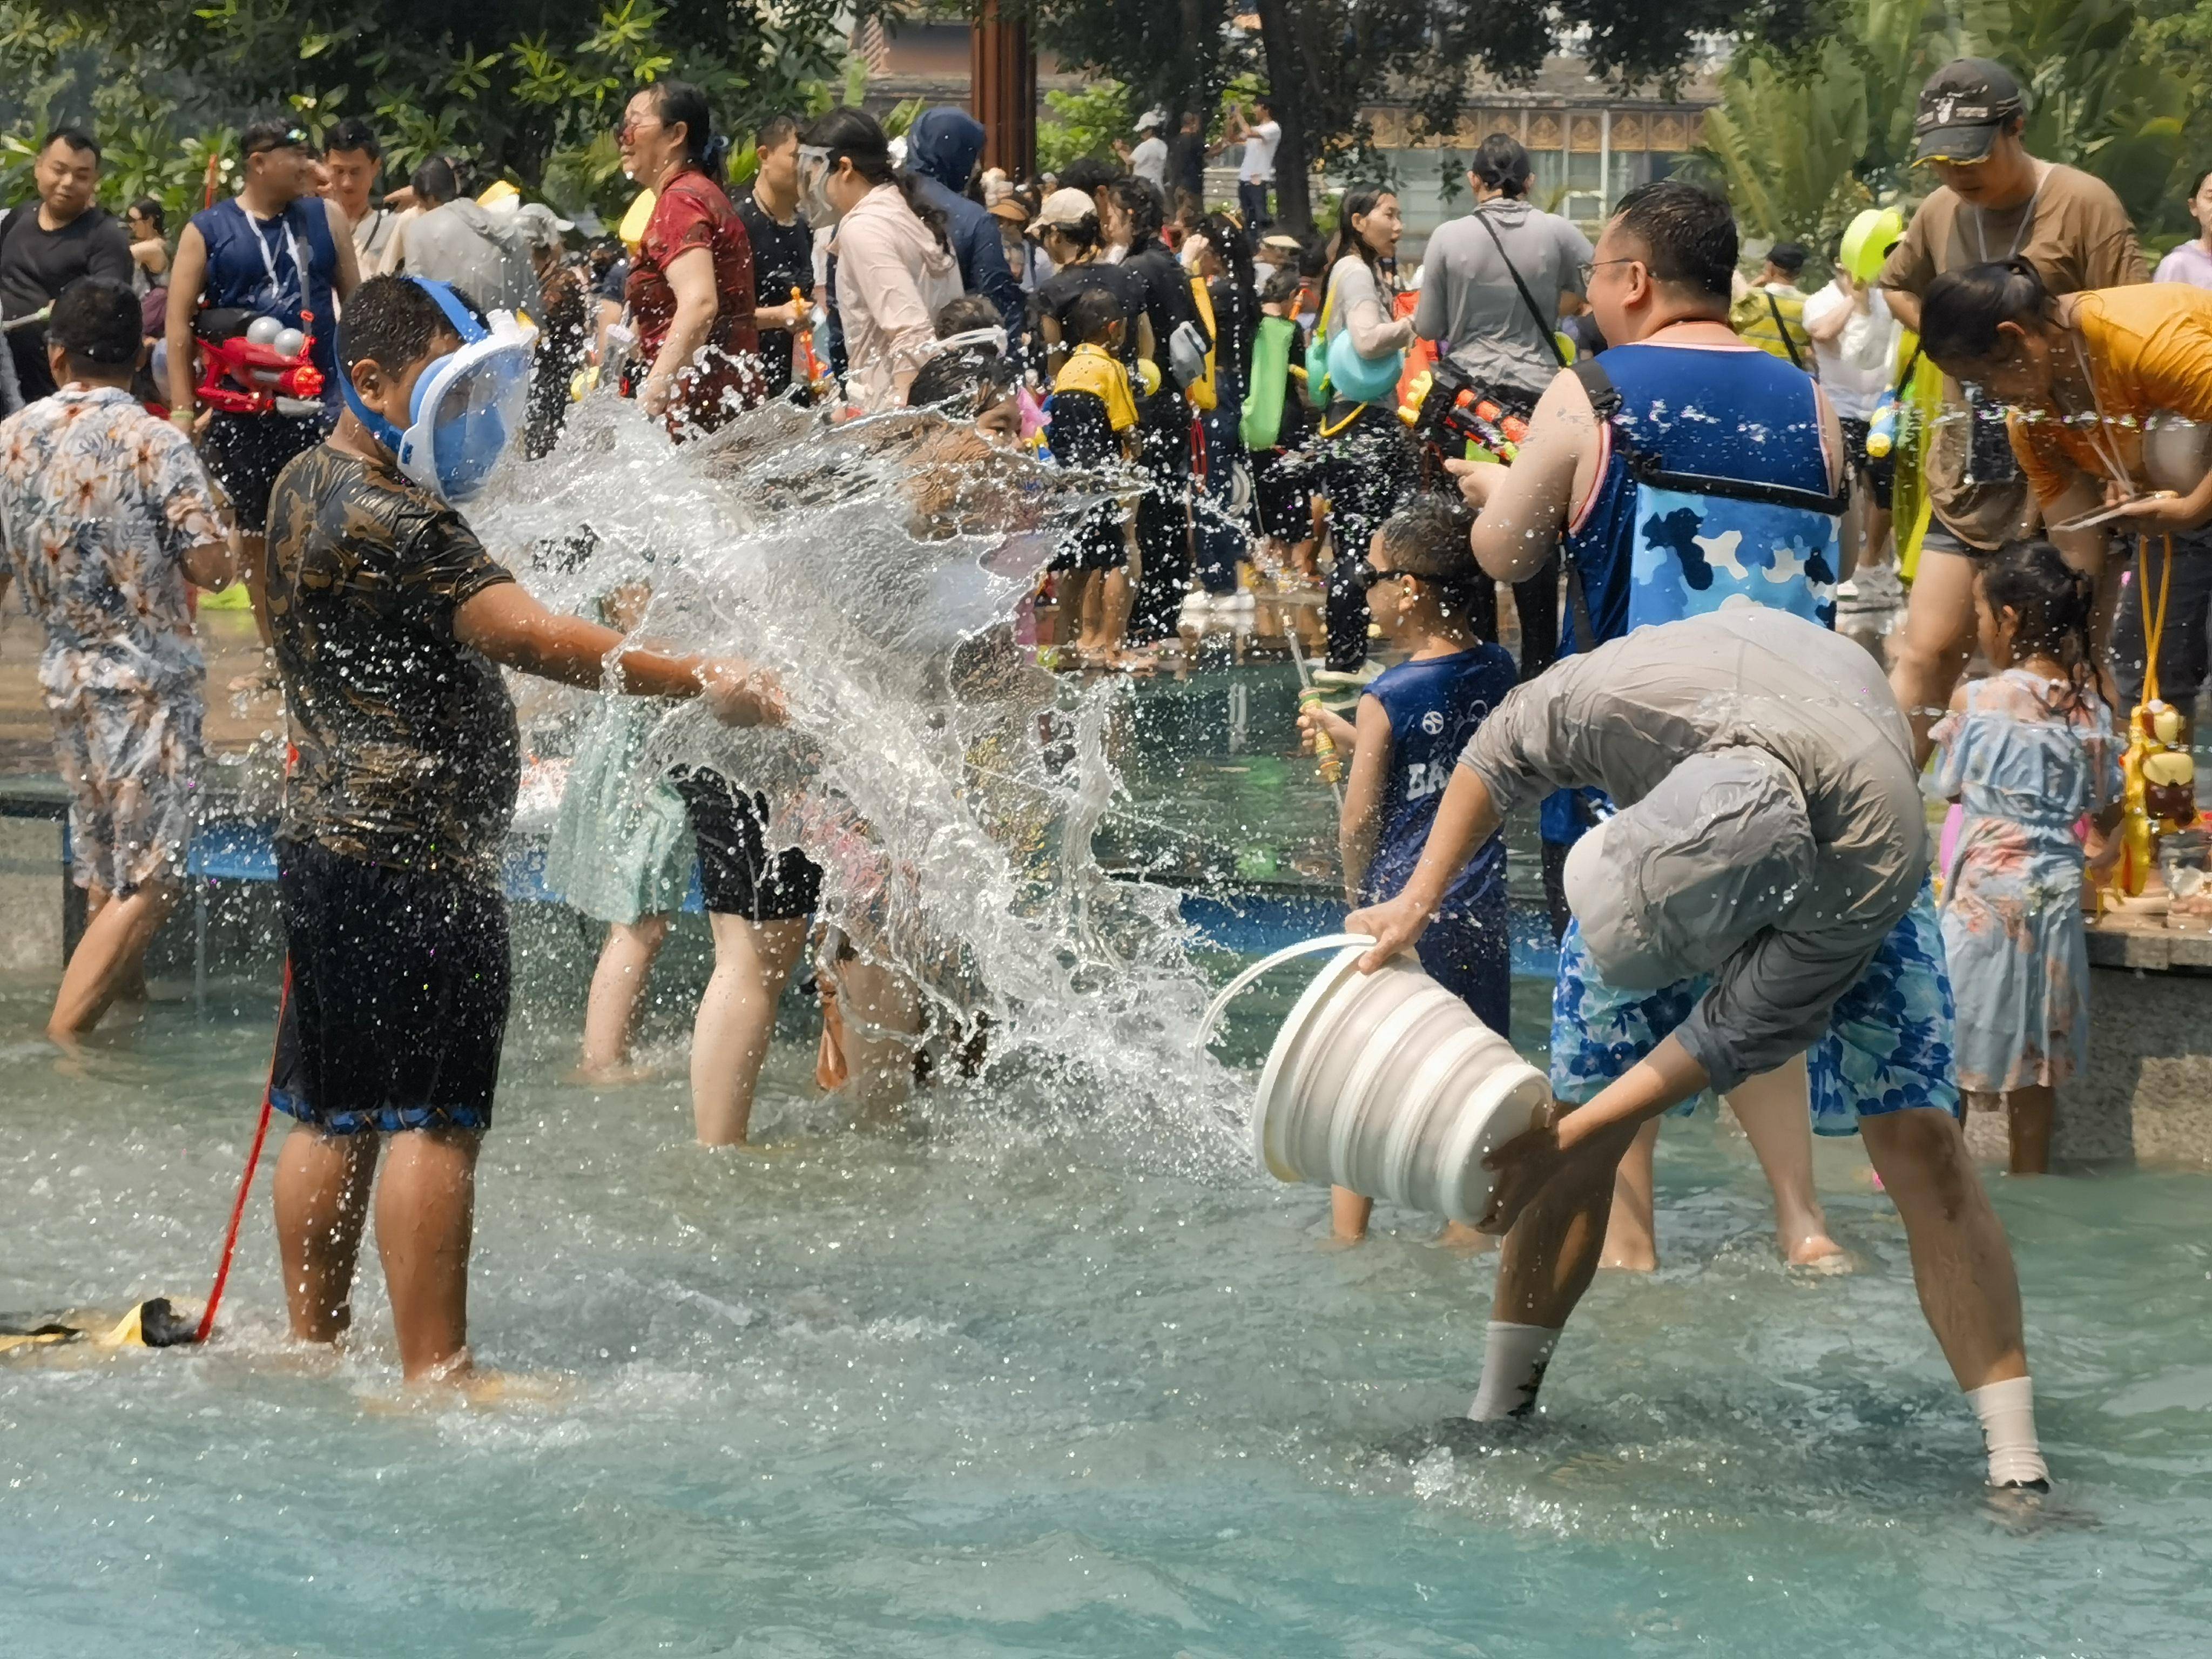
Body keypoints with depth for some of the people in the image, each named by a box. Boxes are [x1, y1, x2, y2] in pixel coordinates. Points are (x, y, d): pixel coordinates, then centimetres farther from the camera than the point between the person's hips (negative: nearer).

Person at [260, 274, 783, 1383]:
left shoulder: (307, 488, 15)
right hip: (416, 849, -10)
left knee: (333, 1116, 13)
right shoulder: (389, 522, -18)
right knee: (434, 1117, -7)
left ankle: (313, 1345, 19)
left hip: (328, 834, 10)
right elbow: (531, 638, -25)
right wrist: (701, 683, -24)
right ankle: (434, 1370, -5)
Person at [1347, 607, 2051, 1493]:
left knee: (1918, 1137, -16)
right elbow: (1504, 754, -16)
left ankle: (2016, 1462, -14)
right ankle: (1497, 1408, 9)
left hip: (1834, 869, -3)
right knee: (1576, 1108, -4)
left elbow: (1747, 1029, -32)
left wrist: (1563, 1141, -32)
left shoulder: (1878, 862, -45)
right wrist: (1417, 901, -18)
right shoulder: (1617, 697, -42)